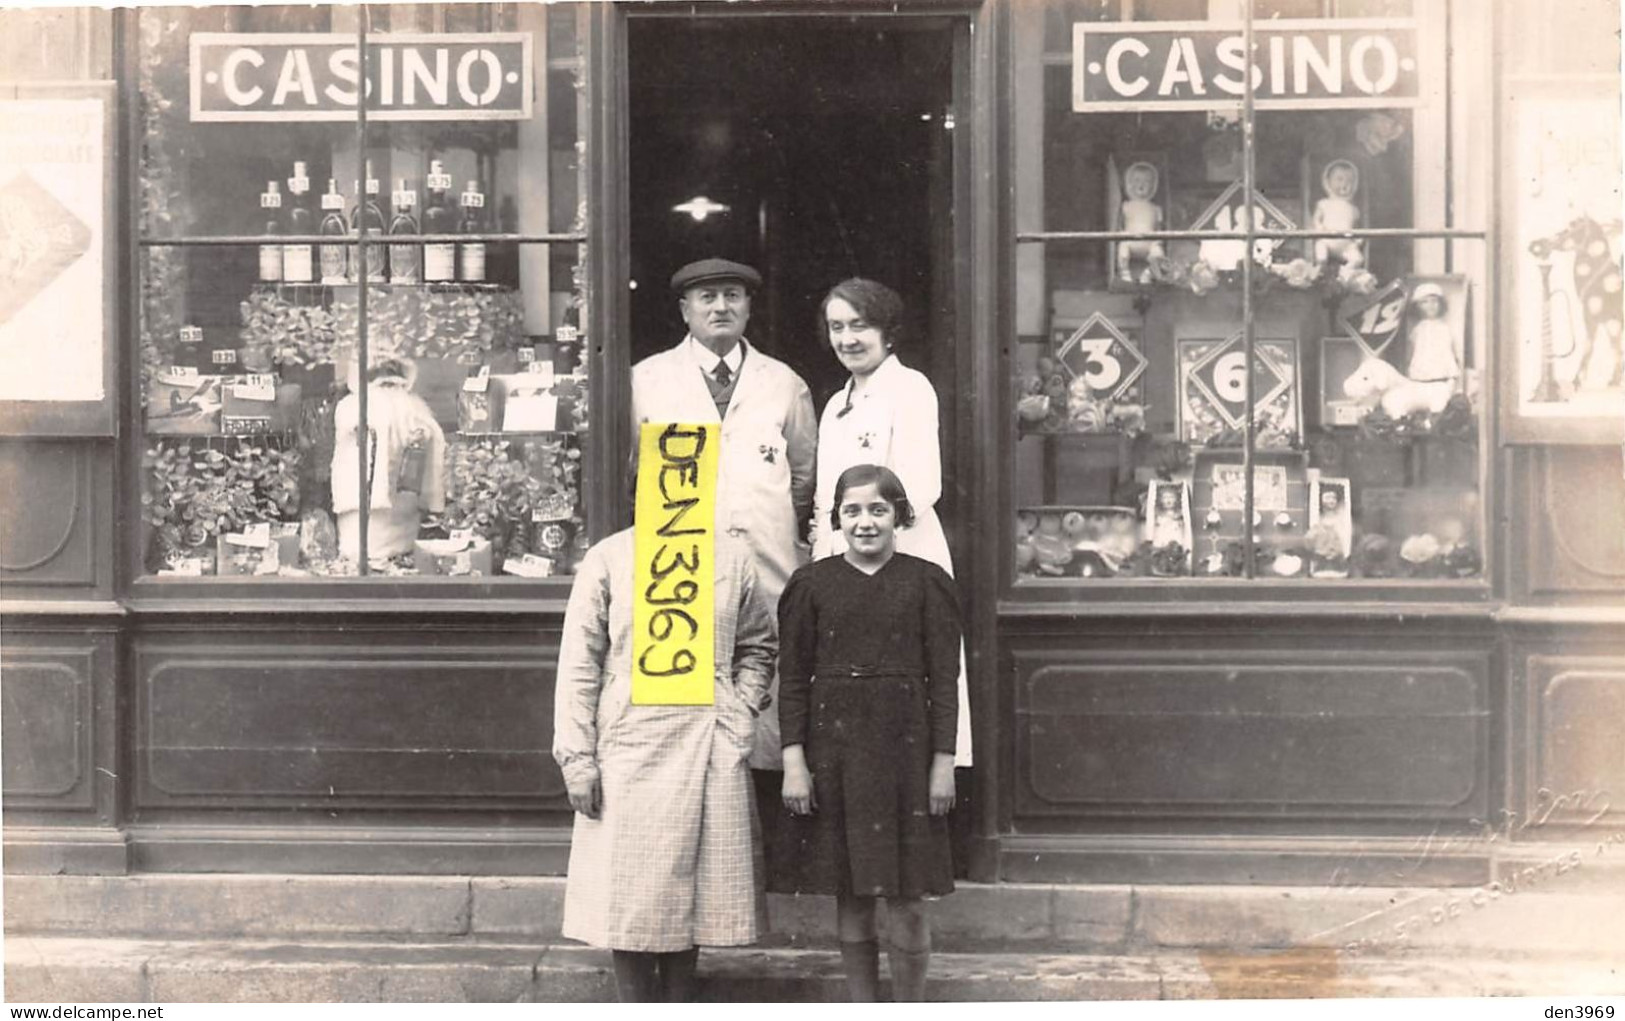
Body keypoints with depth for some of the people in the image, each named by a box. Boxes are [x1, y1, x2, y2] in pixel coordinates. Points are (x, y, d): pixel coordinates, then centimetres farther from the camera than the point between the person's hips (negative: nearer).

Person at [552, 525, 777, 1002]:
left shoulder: (733, 558, 6)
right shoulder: (607, 559, -1)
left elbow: (758, 646, 18)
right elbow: (579, 664, -1)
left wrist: (741, 712, 3)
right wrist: (577, 758, -5)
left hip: (710, 749, 2)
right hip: (630, 750, -2)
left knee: (693, 894, 5)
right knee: (631, 895, 0)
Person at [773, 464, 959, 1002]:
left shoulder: (927, 583, 2)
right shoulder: (812, 584, 4)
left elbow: (944, 679, 1)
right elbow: (793, 678, 4)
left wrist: (943, 761, -4)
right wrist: (793, 759, -3)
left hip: (905, 746, -1)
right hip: (833, 748, 1)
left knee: (907, 899, 0)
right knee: (850, 898, 6)